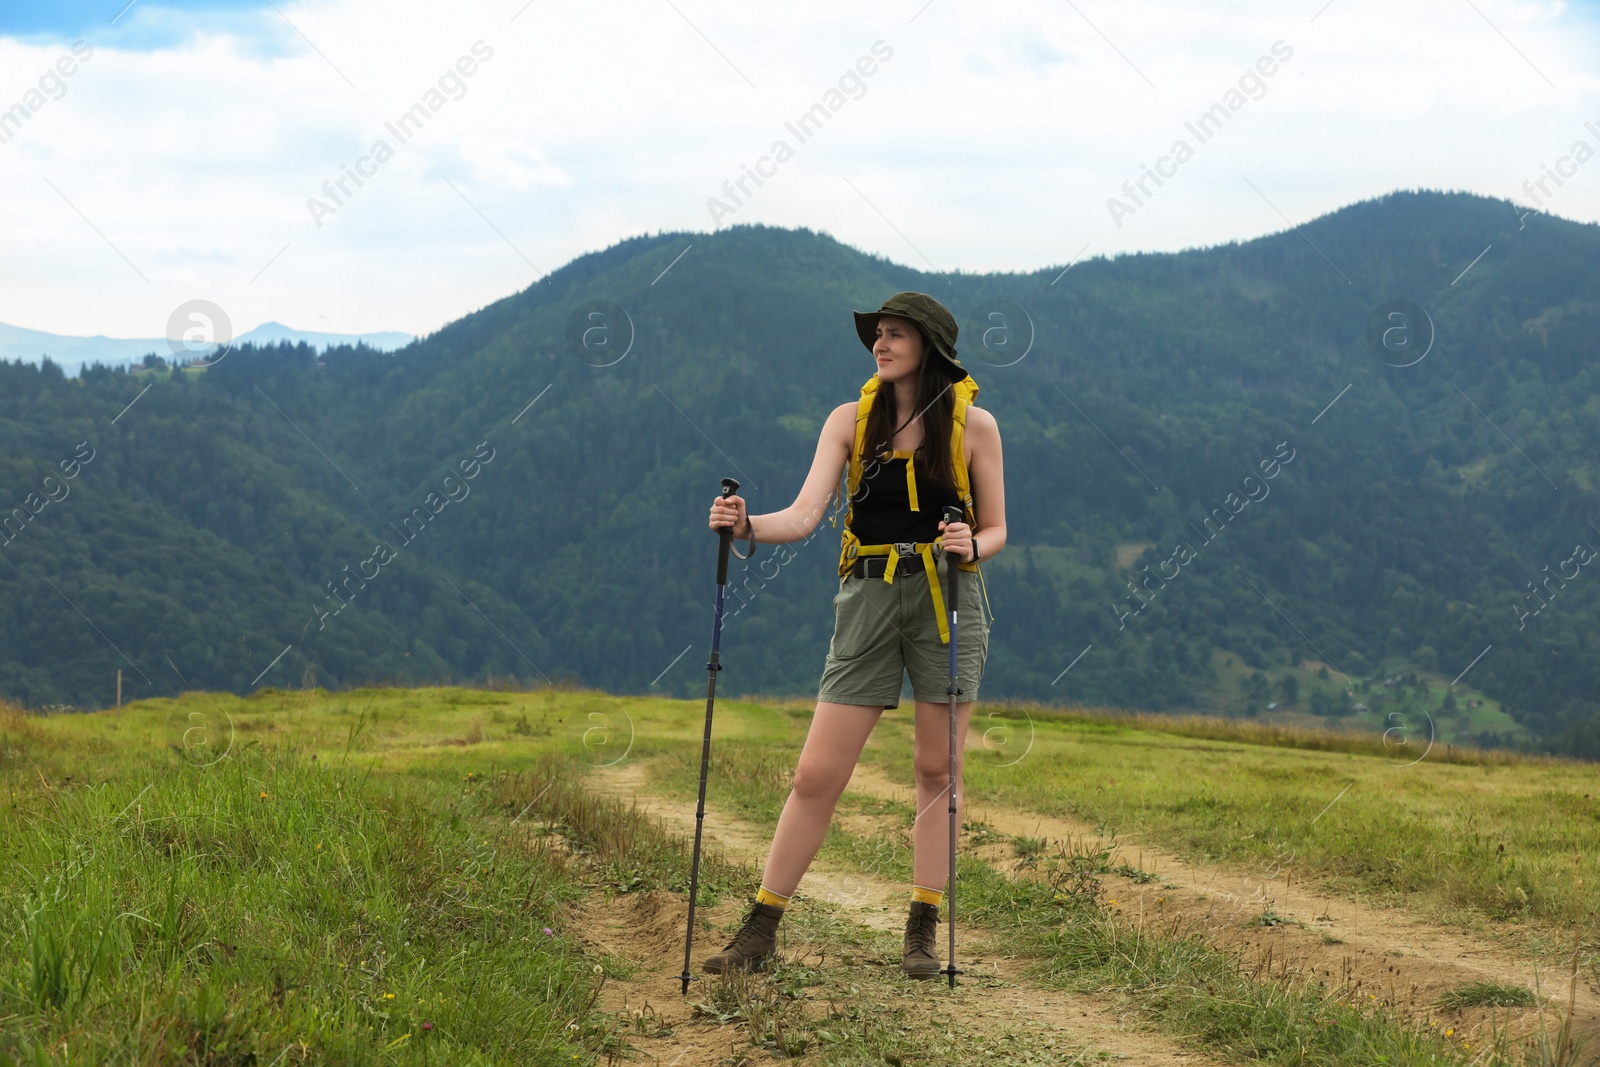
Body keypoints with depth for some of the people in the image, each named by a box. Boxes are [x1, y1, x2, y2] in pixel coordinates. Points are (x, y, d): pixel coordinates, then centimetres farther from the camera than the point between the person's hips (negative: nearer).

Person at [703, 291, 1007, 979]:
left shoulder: (973, 424, 1)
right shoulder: (851, 420, 4)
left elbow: (996, 531, 6)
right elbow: (805, 515, -6)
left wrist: (971, 546, -17)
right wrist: (747, 526, -25)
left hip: (948, 596, -1)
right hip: (869, 597, 1)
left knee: (937, 768, 4)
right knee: (816, 774, -3)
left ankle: (923, 931, 14)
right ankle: (761, 930, 4)